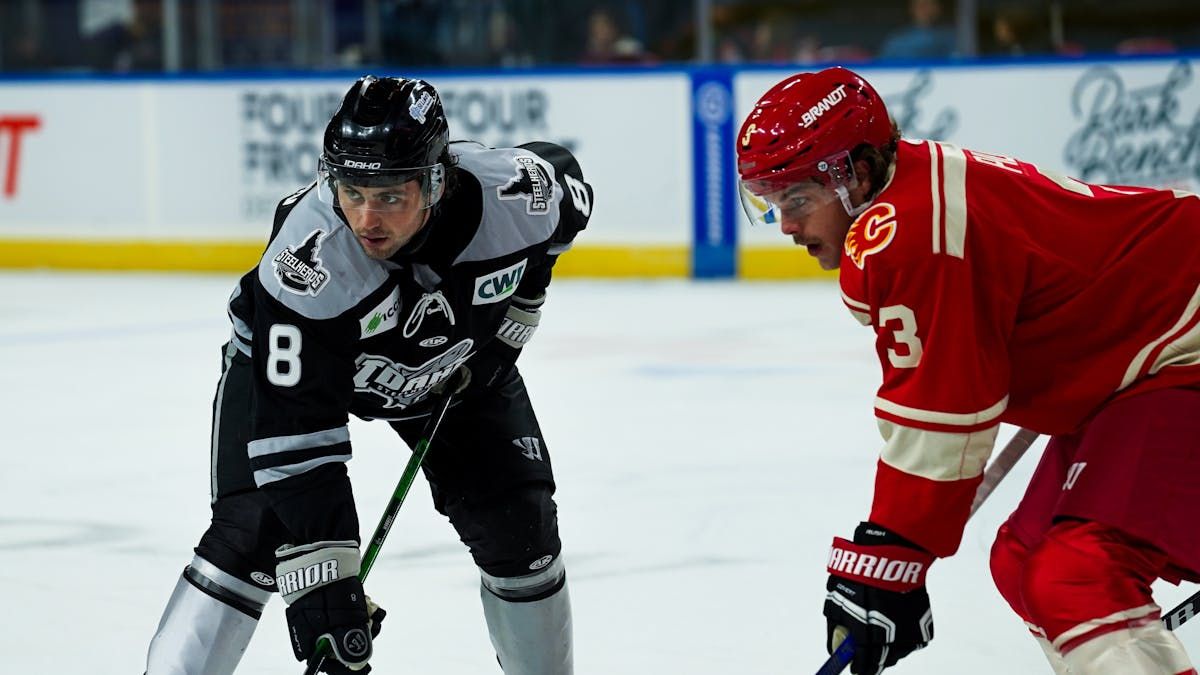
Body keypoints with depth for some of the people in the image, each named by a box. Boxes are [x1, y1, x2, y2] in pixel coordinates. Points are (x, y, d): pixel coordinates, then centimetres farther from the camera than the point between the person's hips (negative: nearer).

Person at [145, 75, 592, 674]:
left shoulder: (516, 192, -34)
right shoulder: (305, 261, -42)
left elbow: (567, 186, -6)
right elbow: (294, 429, -39)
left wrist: (517, 309, -6)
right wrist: (320, 571, -43)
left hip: (456, 361, 3)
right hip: (290, 356, -3)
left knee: (518, 526, -4)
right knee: (253, 530, -19)